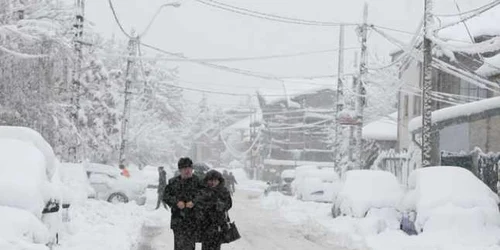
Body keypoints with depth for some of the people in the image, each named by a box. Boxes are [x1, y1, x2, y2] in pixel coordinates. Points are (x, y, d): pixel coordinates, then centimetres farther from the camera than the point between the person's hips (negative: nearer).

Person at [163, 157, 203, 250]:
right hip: (177, 219, 1)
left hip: (192, 220, -1)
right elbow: (166, 196, 6)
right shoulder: (173, 182, 7)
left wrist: (194, 202, -19)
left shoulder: (198, 182, 1)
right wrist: (176, 202, -12)